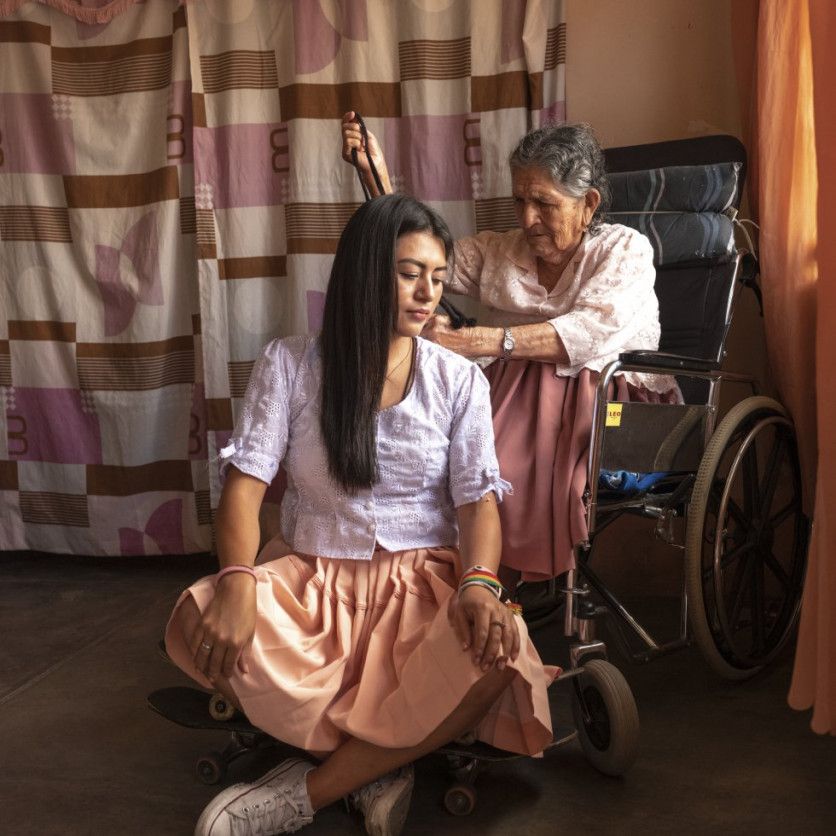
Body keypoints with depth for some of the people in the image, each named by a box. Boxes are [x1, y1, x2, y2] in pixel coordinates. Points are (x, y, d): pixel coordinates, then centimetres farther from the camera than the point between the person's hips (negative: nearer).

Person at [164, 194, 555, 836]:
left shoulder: (460, 380, 3)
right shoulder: (290, 364, 1)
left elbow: (478, 498, -3)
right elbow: (245, 482, -6)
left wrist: (479, 582, -25)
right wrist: (237, 580, -26)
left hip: (426, 578, 0)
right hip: (315, 577, 0)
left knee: (498, 651, -34)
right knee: (198, 625, -30)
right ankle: (377, 767, -14)